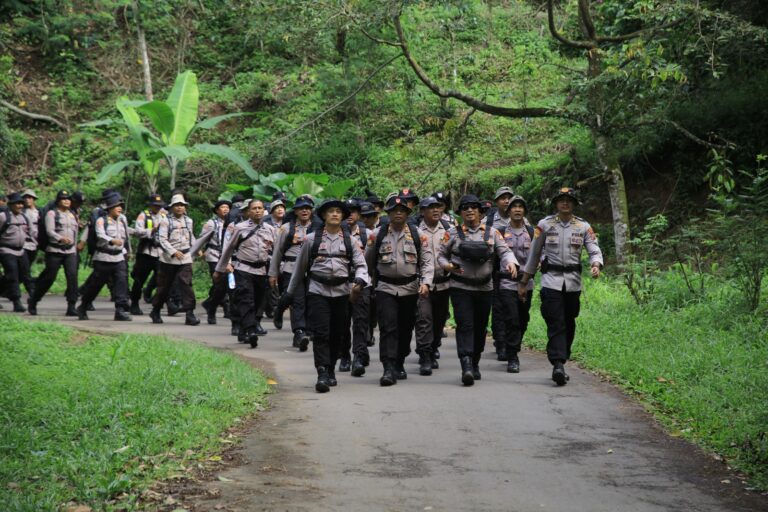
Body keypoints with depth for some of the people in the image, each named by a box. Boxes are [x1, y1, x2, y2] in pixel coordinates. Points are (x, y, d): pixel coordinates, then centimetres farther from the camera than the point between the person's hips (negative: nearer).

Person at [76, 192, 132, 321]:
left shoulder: (122, 219, 11)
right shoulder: (101, 221, -8)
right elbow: (101, 236, -26)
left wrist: (127, 250, 35)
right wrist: (113, 241, -44)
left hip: (119, 258, 5)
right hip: (103, 258, -5)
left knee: (122, 282, -12)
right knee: (95, 285, 5)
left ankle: (121, 310, -14)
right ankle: (82, 308, 24)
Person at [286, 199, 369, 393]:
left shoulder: (350, 240, 8)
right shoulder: (311, 239, 5)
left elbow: (361, 265, 3)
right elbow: (300, 267, 10)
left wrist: (359, 281, -19)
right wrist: (290, 292, 14)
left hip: (341, 291, 2)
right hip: (318, 290, -2)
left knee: (337, 334, 10)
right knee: (321, 333, -12)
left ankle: (330, 371, 26)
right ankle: (323, 375, -15)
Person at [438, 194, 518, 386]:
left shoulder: (492, 232, 7)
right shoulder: (453, 233, 4)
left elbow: (504, 251, -1)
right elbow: (441, 255, 9)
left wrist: (511, 263, -22)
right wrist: (448, 266, -12)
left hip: (484, 288, 3)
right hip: (460, 288, -3)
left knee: (480, 327, 10)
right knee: (465, 325, -13)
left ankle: (475, 364, 28)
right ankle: (466, 366, -22)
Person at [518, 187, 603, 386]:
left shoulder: (583, 227, 8)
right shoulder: (544, 225, 4)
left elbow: (595, 251, 2)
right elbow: (534, 255, 9)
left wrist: (596, 265, -22)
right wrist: (523, 283, 9)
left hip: (573, 282, 3)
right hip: (551, 280, -3)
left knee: (569, 324, 8)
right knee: (556, 324, -13)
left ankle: (562, 362, 20)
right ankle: (558, 365, -21)